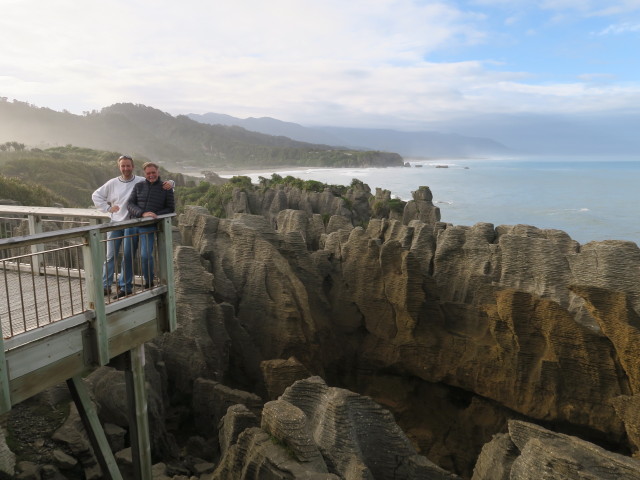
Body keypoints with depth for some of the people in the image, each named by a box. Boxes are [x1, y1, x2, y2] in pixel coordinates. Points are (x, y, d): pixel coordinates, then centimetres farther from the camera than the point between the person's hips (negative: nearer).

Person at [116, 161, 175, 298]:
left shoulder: (166, 188, 2)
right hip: (132, 225, 3)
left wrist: (155, 216, -12)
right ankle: (126, 288, 17)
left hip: (148, 228, -3)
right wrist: (143, 214, -20)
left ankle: (149, 283, 13)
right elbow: (130, 204, -2)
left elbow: (171, 208, 4)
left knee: (146, 255, -14)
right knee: (127, 255, 5)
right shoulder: (138, 186, 7)